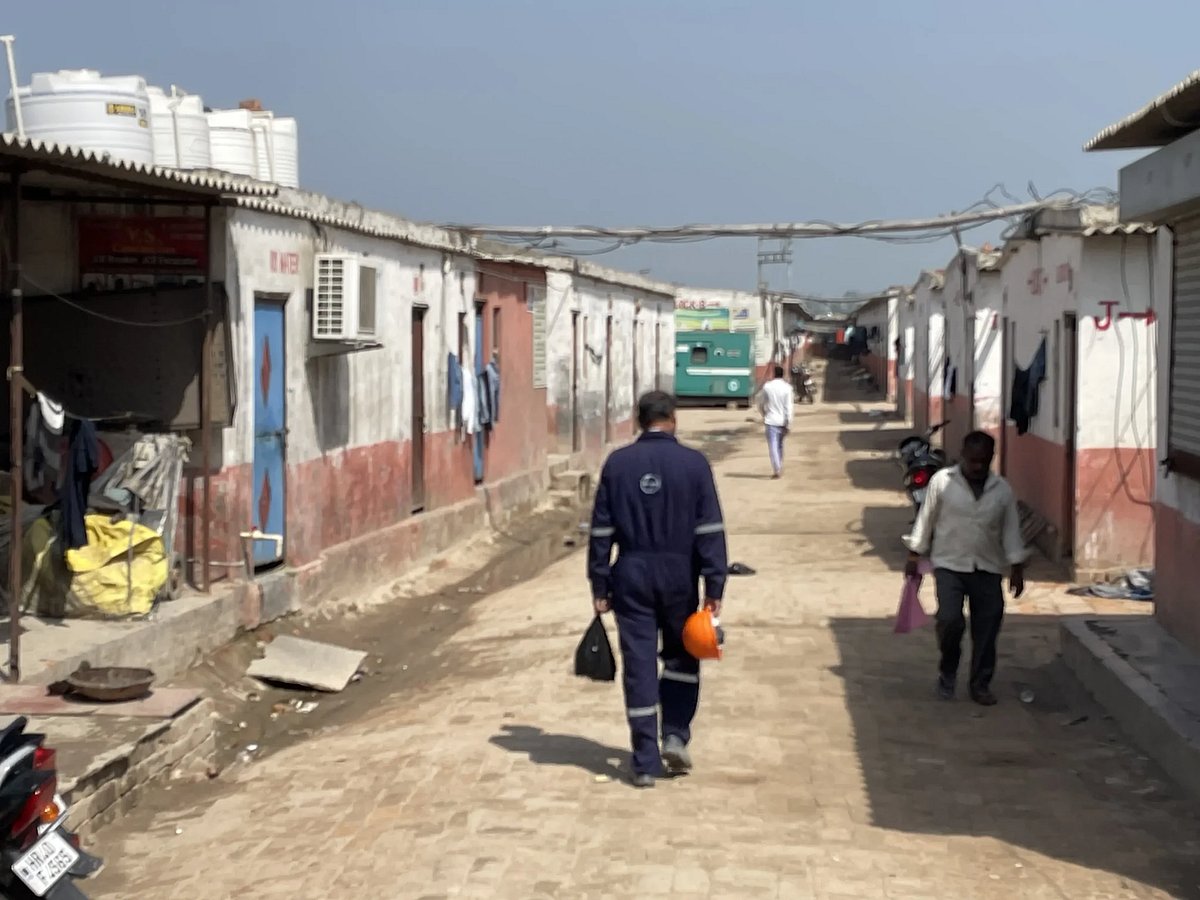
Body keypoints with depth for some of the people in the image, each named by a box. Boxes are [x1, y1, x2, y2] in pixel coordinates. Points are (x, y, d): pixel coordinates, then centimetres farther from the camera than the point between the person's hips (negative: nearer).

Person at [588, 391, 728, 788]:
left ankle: (646, 763, 5)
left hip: (631, 576, 1)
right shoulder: (694, 463, -4)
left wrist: (600, 586, 6)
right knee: (682, 657, 19)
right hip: (679, 575, -1)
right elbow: (710, 530, -7)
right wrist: (714, 587, -4)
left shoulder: (617, 463, 0)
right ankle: (676, 737, 9)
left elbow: (601, 530, 1)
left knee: (639, 666, 4)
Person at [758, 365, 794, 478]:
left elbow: (761, 403, 7)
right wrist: (788, 424, -7)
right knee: (780, 445, 19)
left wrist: (764, 415, 25)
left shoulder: (767, 386, -3)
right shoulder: (787, 388, -6)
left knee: (773, 446, -4)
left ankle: (776, 470, -15)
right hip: (782, 421, 2)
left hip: (771, 420, -2)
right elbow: (788, 407, -10)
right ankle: (780, 467, 27)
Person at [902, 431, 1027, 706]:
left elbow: (1011, 530, 7)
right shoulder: (942, 481, -5)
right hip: (949, 565, -2)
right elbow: (926, 520, 2)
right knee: (950, 620, -16)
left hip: (988, 569, 3)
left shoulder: (1002, 490, 2)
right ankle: (947, 673, 10)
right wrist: (914, 556, 1)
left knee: (987, 627, 3)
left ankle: (981, 684, 18)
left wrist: (1017, 569, 3)